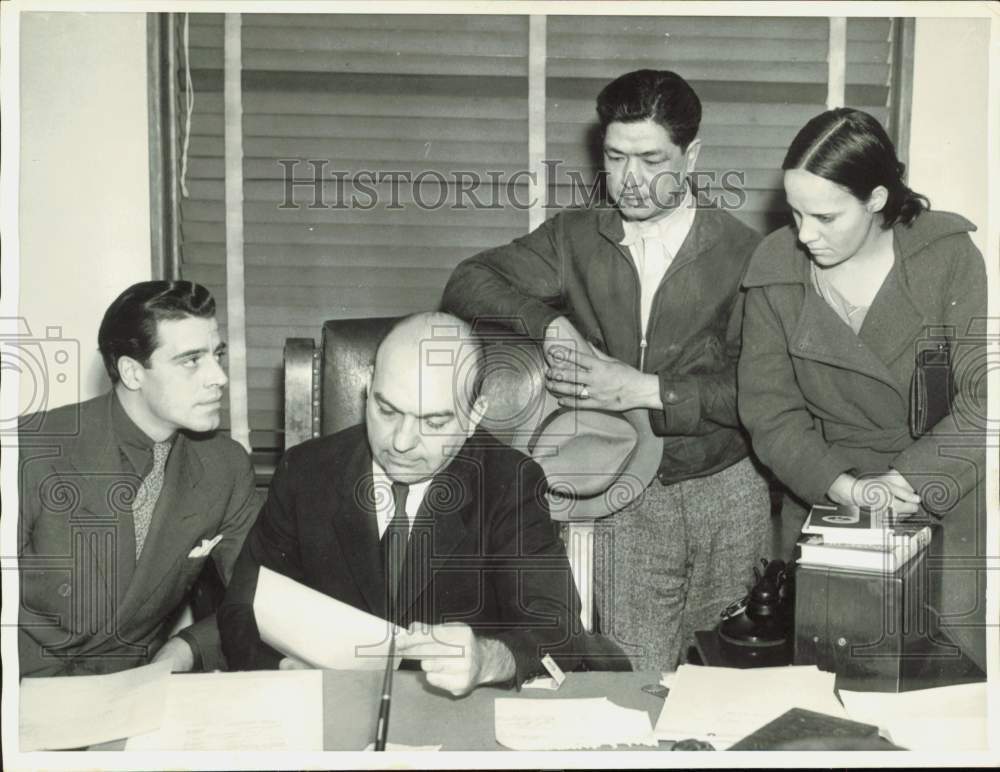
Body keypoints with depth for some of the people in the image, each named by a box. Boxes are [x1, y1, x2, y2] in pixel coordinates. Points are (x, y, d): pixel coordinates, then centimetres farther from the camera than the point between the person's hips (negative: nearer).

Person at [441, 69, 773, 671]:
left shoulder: (743, 253, -5)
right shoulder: (576, 237, 4)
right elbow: (468, 282, 1)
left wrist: (644, 389, -20)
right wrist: (548, 324, -16)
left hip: (726, 491, 0)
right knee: (638, 672, -4)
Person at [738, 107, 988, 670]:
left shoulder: (949, 257, -9)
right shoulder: (776, 270, -4)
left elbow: (984, 398, -13)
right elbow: (768, 409, -5)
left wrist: (908, 481, -22)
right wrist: (846, 487, -18)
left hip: (948, 507, -1)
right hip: (825, 502, 1)